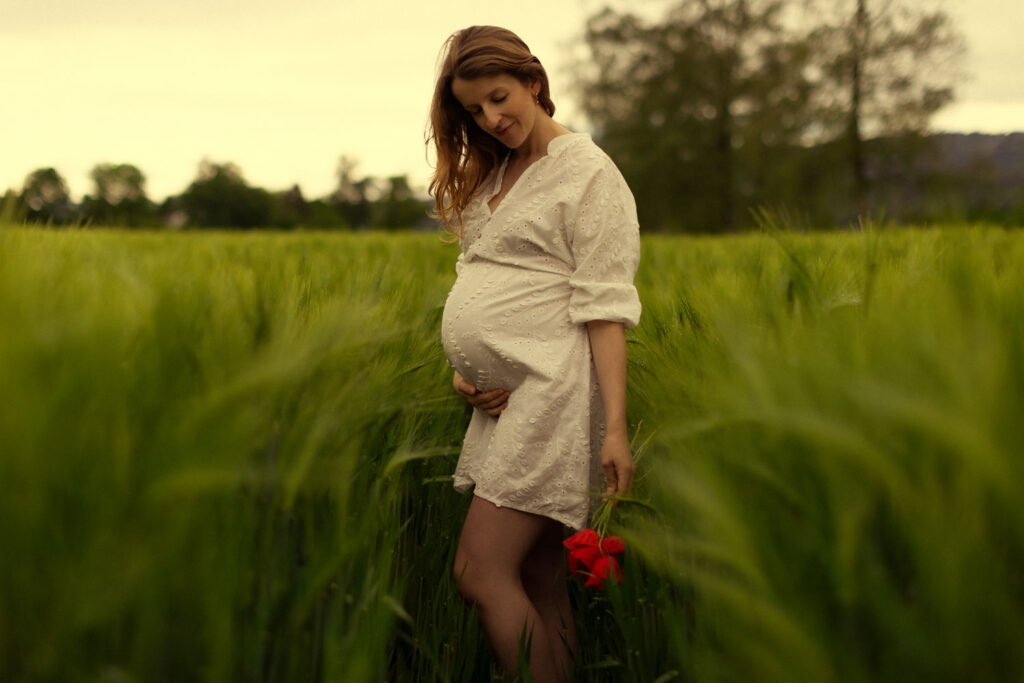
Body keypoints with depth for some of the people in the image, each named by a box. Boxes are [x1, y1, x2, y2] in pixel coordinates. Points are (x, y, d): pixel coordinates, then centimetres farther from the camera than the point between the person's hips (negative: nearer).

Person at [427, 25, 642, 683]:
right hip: (501, 400, 8)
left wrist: (615, 427, -18)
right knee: (540, 583, 7)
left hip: (553, 392, -8)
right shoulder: (490, 175, 18)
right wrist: (463, 370, 5)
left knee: (481, 573, -14)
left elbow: (604, 308, -13)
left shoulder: (588, 173, -6)